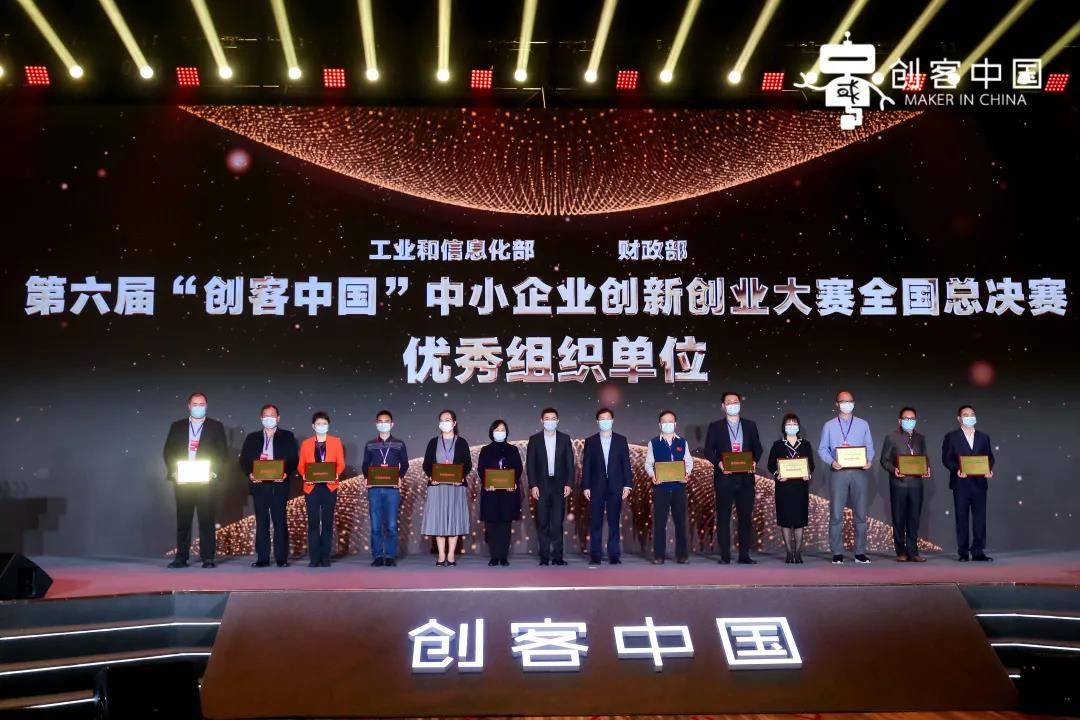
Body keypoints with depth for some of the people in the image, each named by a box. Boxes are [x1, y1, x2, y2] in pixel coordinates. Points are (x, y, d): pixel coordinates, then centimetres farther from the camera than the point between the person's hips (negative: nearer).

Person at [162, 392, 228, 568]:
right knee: (183, 520, 2)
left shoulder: (216, 427, 8)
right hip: (182, 480, 2)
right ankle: (181, 557, 6)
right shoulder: (177, 426, 13)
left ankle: (208, 558, -1)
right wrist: (174, 472, -5)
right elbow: (168, 451, 10)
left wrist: (214, 473, -9)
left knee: (206, 520, -3)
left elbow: (223, 453, 4)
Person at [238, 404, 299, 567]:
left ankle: (282, 558, 0)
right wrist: (250, 474, -9)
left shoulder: (287, 437, 10)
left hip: (279, 485, -2)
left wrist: (286, 474, -15)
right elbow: (243, 460, 10)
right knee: (261, 522, 2)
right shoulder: (252, 438, 15)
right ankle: (262, 558, 5)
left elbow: (294, 460, 3)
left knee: (280, 521, -3)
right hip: (259, 485, 2)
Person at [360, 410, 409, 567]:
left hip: (392, 488, -1)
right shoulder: (370, 445, 13)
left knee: (391, 525, -4)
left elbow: (405, 464, 8)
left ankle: (390, 556, 2)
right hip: (374, 488, 1)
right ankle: (377, 556, 4)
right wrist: (366, 478, -7)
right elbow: (365, 465, 12)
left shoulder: (399, 444, 10)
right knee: (375, 525, 0)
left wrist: (400, 477, -10)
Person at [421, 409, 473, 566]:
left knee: (454, 518, -1)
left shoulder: (461, 442, 6)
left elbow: (468, 464, 3)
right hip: (437, 486, 1)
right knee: (438, 519, 0)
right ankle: (441, 555, 4)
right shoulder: (433, 442, 10)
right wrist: (431, 476, -12)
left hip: (456, 486, -1)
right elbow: (426, 464, 7)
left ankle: (451, 555, 4)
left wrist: (462, 476, -16)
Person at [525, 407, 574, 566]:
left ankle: (557, 556, 1)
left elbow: (570, 463, 5)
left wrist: (568, 484, -3)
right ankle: (544, 557, 5)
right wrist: (533, 485, -6)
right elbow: (530, 464, 3)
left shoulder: (564, 439, 7)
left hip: (559, 486, 0)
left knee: (557, 522, -2)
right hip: (541, 486, 0)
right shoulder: (534, 439, 5)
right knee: (542, 522, 0)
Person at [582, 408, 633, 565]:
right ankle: (595, 555, 5)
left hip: (615, 486, 0)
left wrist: (627, 484, -2)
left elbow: (626, 463, 5)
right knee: (595, 522, 1)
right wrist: (586, 487, -3)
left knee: (614, 522, 2)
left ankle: (614, 555, 6)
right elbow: (586, 466, 4)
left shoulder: (621, 440, 7)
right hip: (597, 487, 0)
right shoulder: (590, 441, 6)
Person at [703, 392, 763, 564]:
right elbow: (708, 451, 2)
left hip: (745, 477, 2)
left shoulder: (750, 425, 13)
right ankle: (725, 556, 4)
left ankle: (744, 555, 9)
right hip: (724, 477, -2)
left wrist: (754, 462, -8)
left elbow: (757, 448, 12)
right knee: (723, 517, 0)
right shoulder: (715, 427, 7)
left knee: (746, 516, 3)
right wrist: (719, 463, -15)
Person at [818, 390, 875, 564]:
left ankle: (860, 553, 10)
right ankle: (837, 553, 4)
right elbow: (822, 449, 6)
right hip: (838, 472, -1)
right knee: (836, 515, -3)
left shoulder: (863, 424, 12)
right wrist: (831, 462, -13)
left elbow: (869, 447, 10)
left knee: (861, 514, 3)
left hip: (859, 472, 1)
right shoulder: (829, 426, 9)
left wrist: (869, 460, -10)